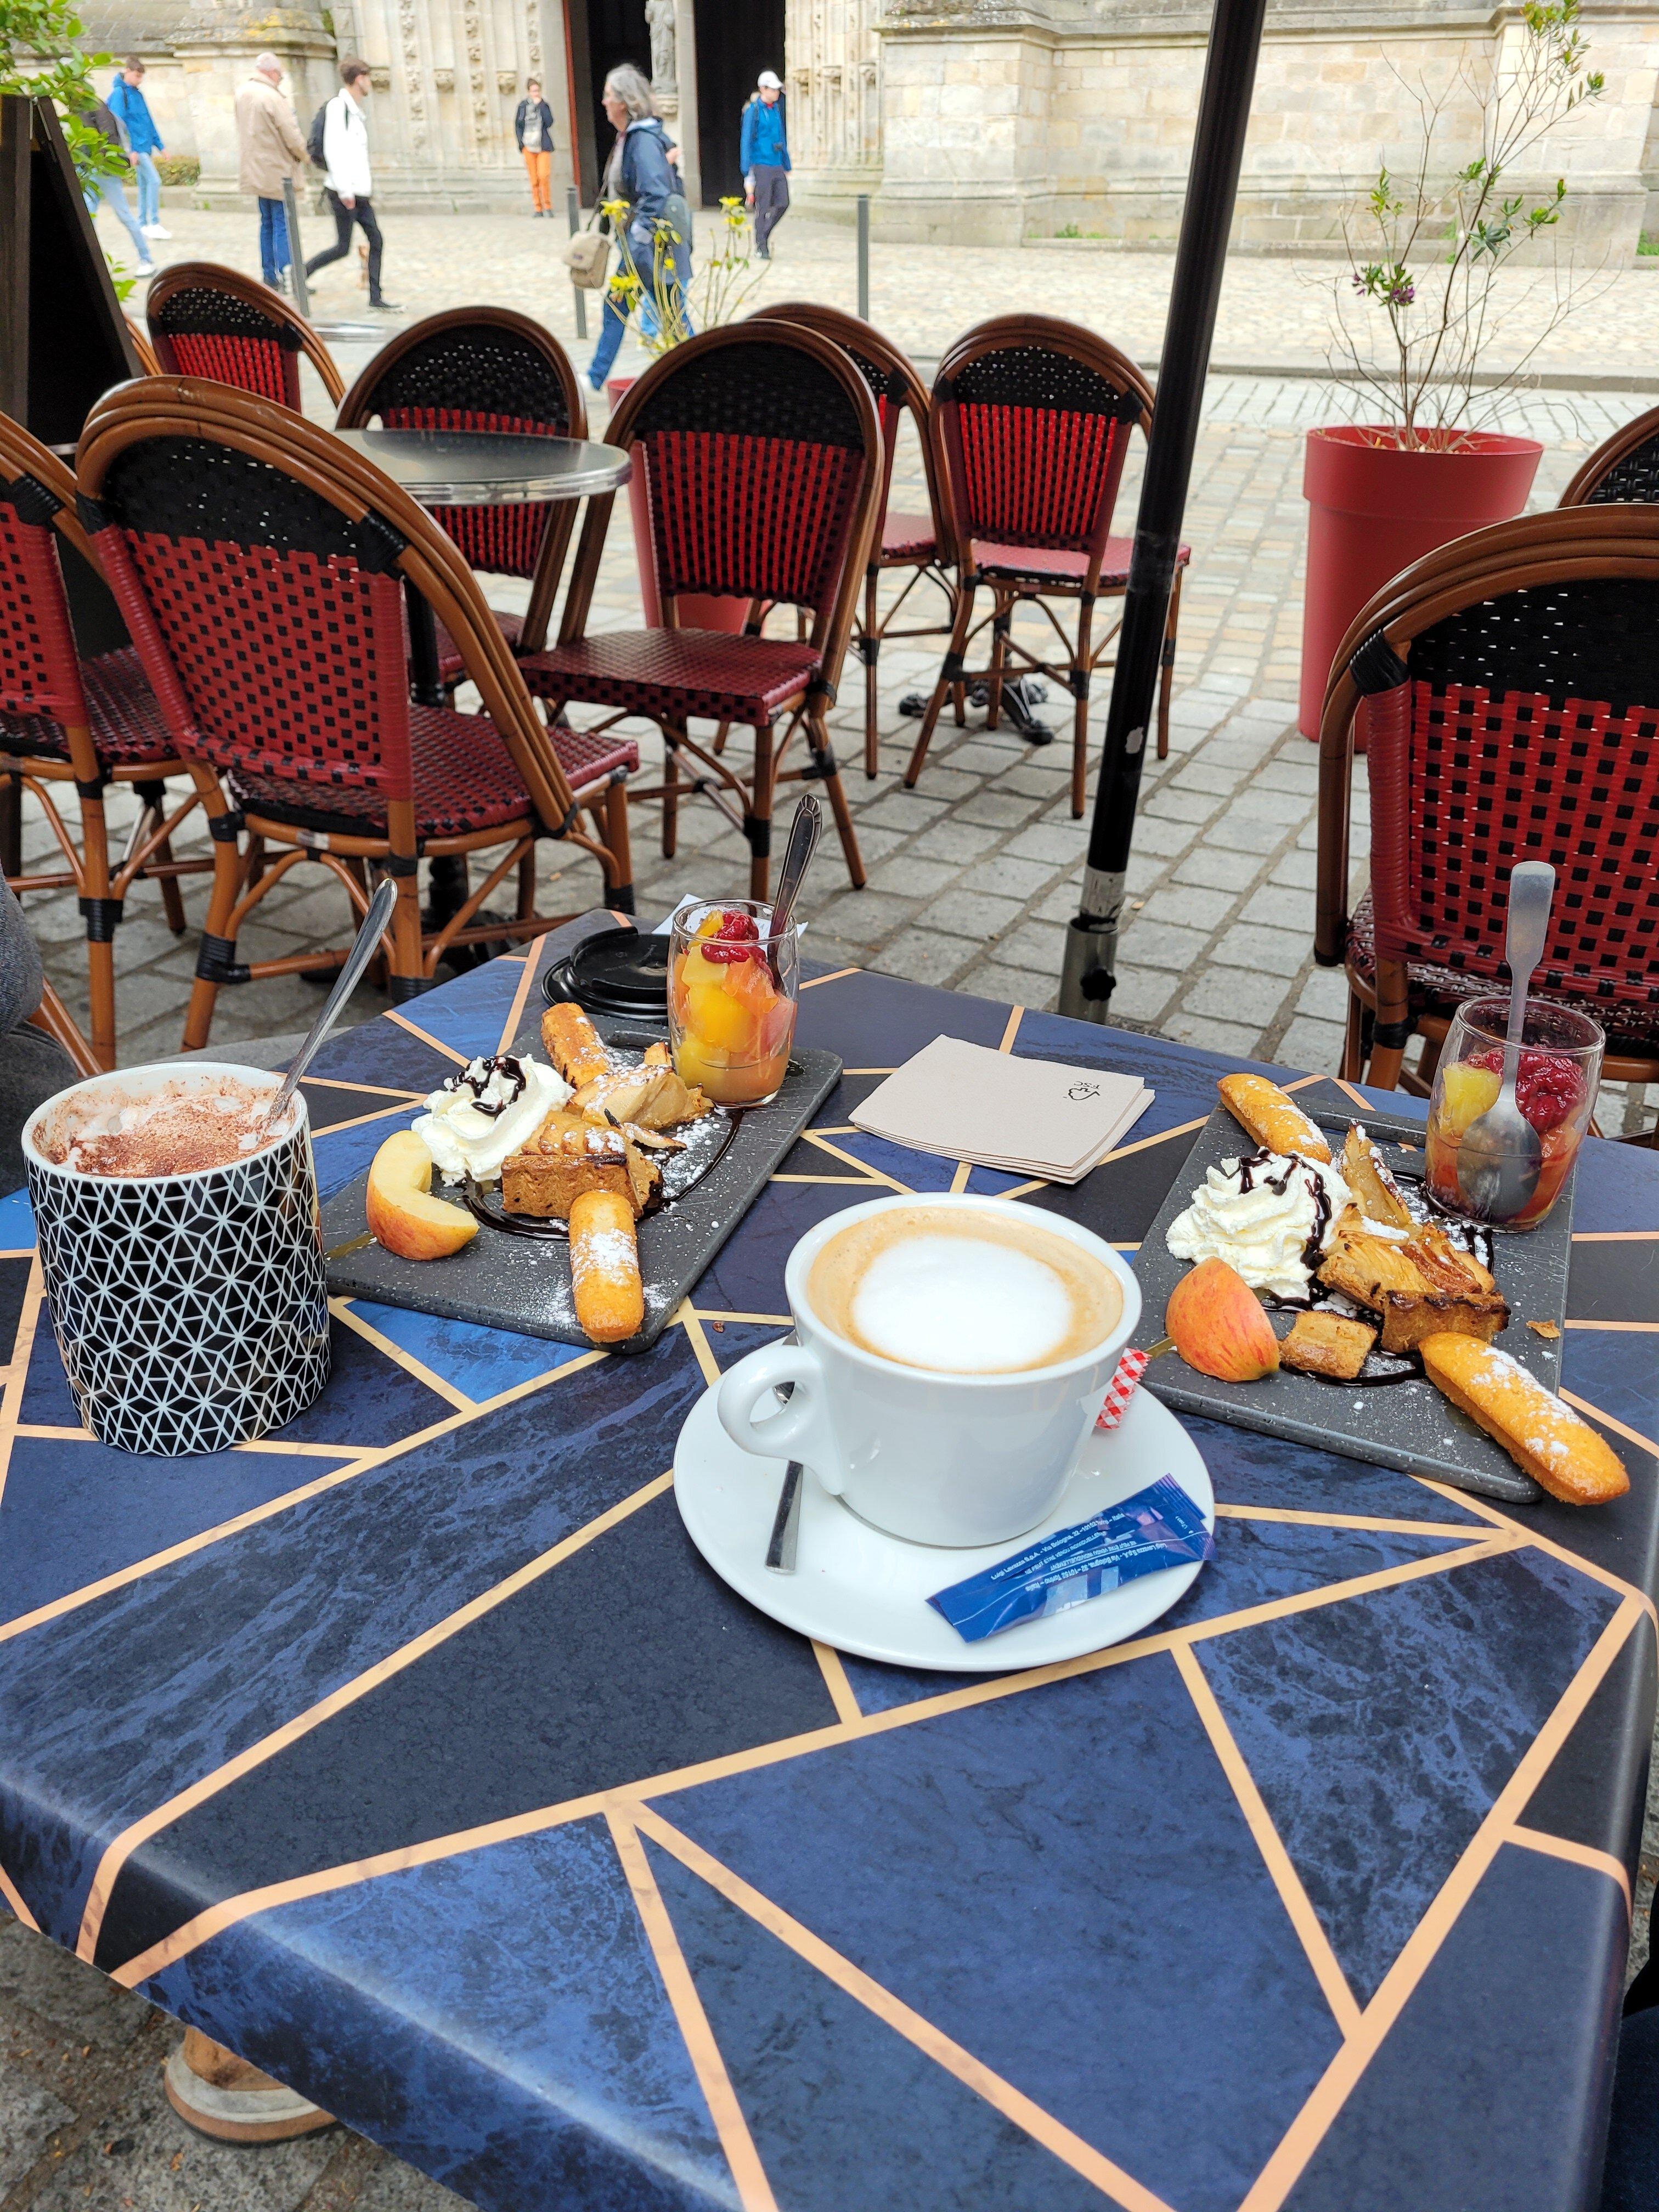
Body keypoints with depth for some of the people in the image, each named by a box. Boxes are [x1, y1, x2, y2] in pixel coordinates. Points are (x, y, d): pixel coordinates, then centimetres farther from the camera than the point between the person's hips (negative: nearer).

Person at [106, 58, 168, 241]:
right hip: (136, 147, -8)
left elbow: (148, 121, 22)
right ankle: (154, 224, -15)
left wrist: (159, 145, 19)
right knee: (154, 180, -15)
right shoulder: (119, 93, -8)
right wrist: (130, 149, -19)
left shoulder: (137, 93, 17)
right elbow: (119, 123, -13)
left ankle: (143, 225, 15)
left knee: (145, 184, 10)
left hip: (145, 147, 8)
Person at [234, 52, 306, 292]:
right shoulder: (272, 97, -19)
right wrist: (302, 155, 1)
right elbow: (291, 135, -18)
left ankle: (269, 276, 19)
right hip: (277, 171, -8)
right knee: (283, 226, -7)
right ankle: (286, 279, -9)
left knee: (267, 223, 16)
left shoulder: (243, 94, 8)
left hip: (256, 171, 8)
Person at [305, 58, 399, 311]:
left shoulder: (355, 110, 17)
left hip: (359, 193, 9)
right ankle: (302, 274, 8)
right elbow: (332, 151, -19)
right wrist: (345, 190, -22)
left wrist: (368, 187, 21)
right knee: (343, 248, -5)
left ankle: (375, 297, 7)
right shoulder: (338, 106, -13)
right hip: (344, 193, -9)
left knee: (376, 241, 4)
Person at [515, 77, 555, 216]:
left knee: (544, 176, -14)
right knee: (534, 178, 1)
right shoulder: (523, 106, 6)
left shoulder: (544, 105, 5)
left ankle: (548, 206, -1)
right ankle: (537, 208, 7)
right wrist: (521, 141, -1)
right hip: (528, 146, 1)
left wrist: (541, 106, -10)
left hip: (543, 146, -1)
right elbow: (517, 124, 10)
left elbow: (549, 123, -9)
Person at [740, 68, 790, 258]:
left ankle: (764, 233, 20)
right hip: (761, 166, -6)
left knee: (783, 203, 1)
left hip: (778, 166, 6)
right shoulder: (753, 111, -6)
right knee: (763, 207, -3)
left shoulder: (778, 109, 13)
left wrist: (787, 166, 19)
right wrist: (748, 172, -12)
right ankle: (761, 246, 7)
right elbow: (746, 143, -8)